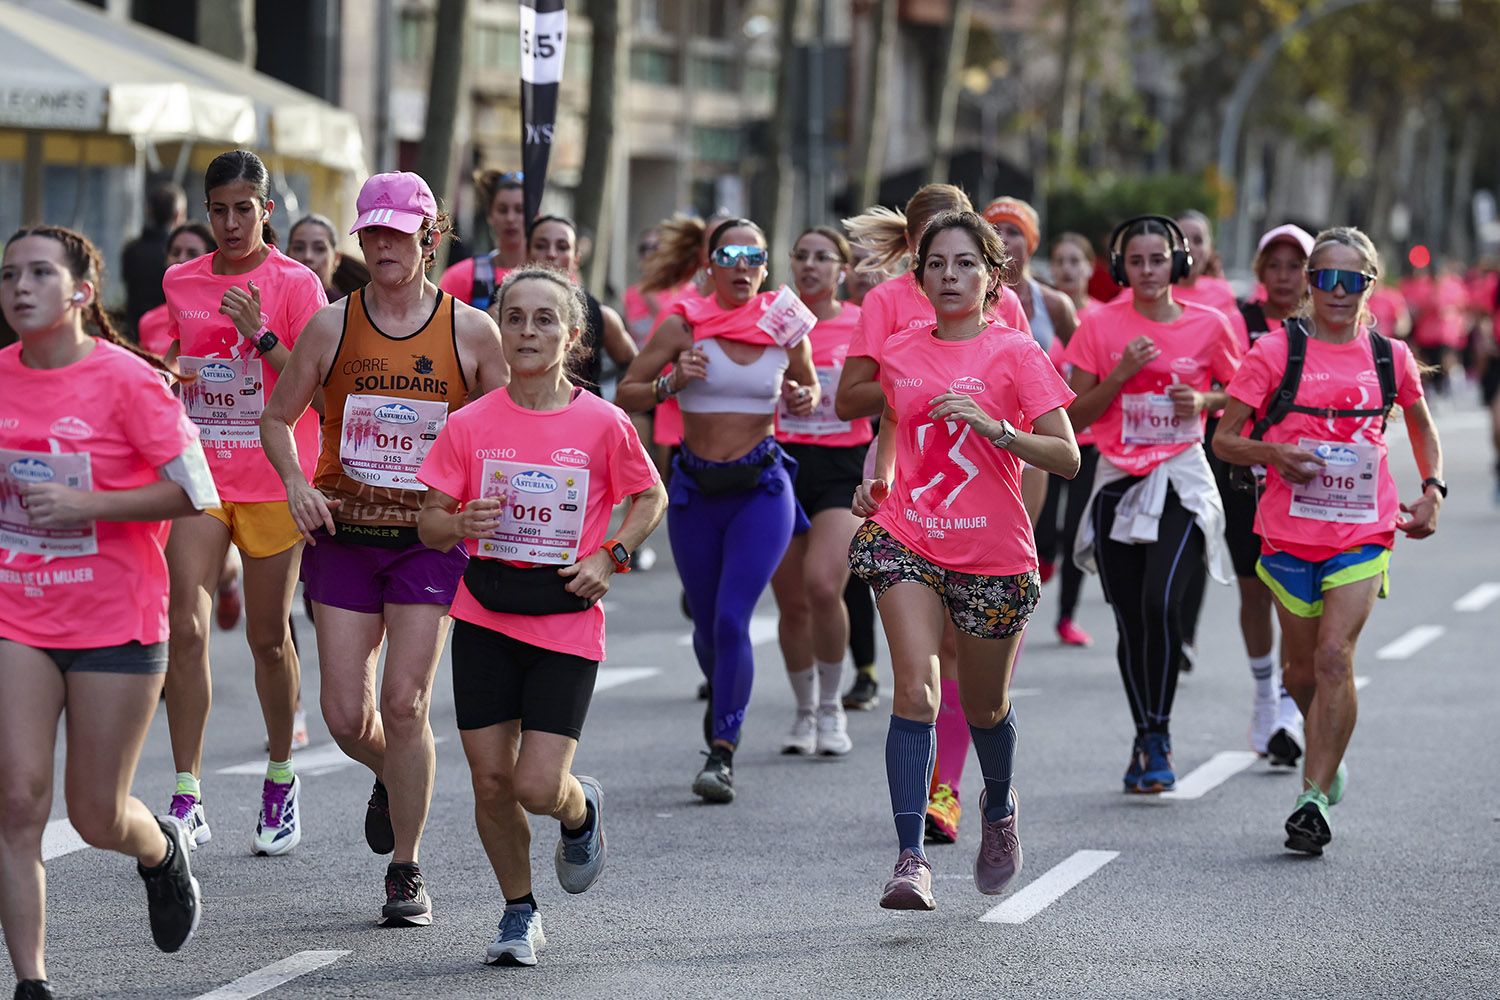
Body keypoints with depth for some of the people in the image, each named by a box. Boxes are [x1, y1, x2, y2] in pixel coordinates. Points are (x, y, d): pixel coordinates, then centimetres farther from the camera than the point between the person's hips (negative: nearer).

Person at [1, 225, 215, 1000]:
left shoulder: (126, 378, -12)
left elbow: (195, 492, -13)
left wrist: (84, 506, -20)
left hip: (115, 623, -3)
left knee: (97, 817, 6)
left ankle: (164, 852, 42)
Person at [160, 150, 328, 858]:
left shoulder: (296, 285, -4)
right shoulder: (180, 283, 8)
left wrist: (261, 335, -19)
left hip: (273, 481, -2)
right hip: (201, 478, 2)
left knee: (269, 637, 6)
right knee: (186, 627, -12)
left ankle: (280, 780, 27)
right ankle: (188, 800, -12)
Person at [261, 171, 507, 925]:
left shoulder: (471, 332, -2)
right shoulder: (331, 326, 1)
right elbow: (277, 417, 10)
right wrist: (296, 483, -8)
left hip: (430, 538, -2)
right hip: (344, 532, 2)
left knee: (404, 702, -11)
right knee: (346, 717, -3)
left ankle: (407, 871, 3)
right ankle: (391, 776, 34)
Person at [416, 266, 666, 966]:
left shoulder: (602, 423, -5)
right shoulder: (471, 424, -2)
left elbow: (650, 497, 10)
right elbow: (429, 521, 4)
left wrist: (610, 556, -5)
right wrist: (459, 524, -19)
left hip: (567, 625, -2)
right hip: (486, 618, 2)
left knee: (538, 786, -11)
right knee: (491, 781, 1)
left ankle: (582, 811, 27)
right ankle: (519, 913, 23)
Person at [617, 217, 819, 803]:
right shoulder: (683, 326, -4)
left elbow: (808, 386, 17)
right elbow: (625, 395, -1)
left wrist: (805, 402, -5)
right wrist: (670, 383, -19)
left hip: (761, 489, -1)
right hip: (696, 490, 1)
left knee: (732, 619, -16)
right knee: (706, 624, 12)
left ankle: (722, 753, -11)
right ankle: (722, 699, 44)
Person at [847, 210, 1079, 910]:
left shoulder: (1015, 353, -6)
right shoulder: (899, 353, 5)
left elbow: (1067, 458, -11)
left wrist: (992, 428, -25)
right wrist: (877, 482, 7)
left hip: (993, 555, -2)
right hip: (907, 542, 2)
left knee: (984, 707, 14)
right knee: (915, 689, -17)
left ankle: (999, 809, 46)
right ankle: (911, 859, -22)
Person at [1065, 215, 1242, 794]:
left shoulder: (1208, 325, 0)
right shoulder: (1100, 325, 1)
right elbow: (1076, 416, 2)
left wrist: (1204, 402, -6)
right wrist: (1121, 374, -13)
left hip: (1180, 479, -2)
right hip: (1118, 482, 2)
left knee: (1160, 604, -20)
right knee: (1130, 621, 4)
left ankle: (1158, 738, -9)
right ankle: (1144, 738, 19)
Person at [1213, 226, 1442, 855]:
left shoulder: (1390, 357, 5)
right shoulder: (1276, 352, -2)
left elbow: (1422, 428, 24)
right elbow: (1224, 440, -1)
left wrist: (1432, 490, 9)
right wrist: (1272, 453, -20)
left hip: (1364, 532, 0)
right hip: (1290, 534, 1)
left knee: (1334, 657, -17)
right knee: (1303, 671, 10)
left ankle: (1313, 800, -16)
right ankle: (1328, 755, 41)